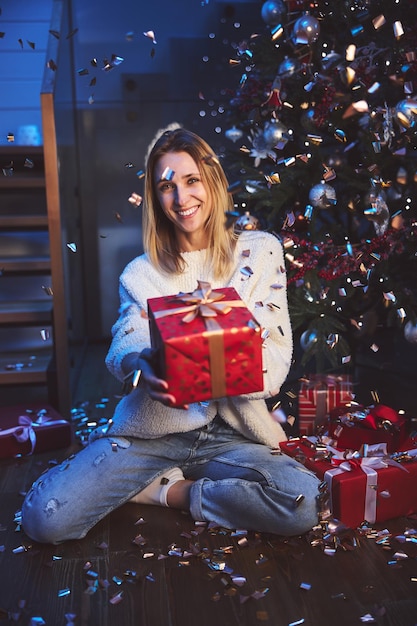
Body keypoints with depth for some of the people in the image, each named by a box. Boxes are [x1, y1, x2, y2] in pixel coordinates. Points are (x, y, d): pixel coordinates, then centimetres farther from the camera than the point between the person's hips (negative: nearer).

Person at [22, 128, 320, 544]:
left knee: (302, 505, -28)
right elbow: (124, 347, -6)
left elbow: (277, 356, -3)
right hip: (151, 427, 1)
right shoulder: (141, 273, 9)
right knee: (44, 518, -18)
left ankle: (171, 491, -4)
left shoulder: (259, 252, 5)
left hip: (231, 431, 0)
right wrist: (143, 368, -31)